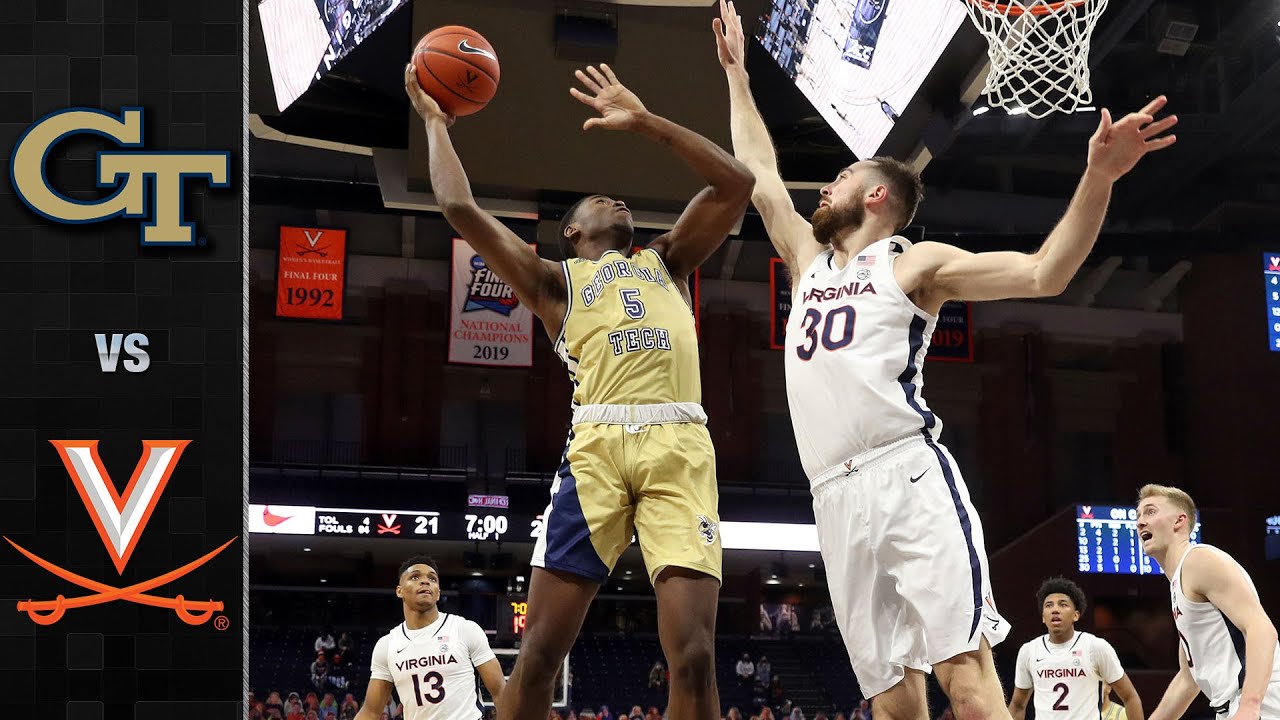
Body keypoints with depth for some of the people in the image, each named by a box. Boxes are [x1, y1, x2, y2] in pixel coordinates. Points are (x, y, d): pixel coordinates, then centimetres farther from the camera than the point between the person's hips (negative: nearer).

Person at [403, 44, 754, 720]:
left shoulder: (668, 260, 31)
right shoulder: (554, 280, 24)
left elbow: (736, 184, 21)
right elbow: (460, 208, 13)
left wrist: (643, 121, 20)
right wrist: (436, 122, 24)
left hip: (681, 444, 1)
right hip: (598, 443, -1)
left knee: (693, 656, -11)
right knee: (539, 651, -7)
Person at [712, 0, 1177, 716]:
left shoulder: (913, 263, 10)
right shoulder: (809, 262, 27)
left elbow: (1044, 274, 0)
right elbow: (760, 173, 38)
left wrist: (1098, 178, -14)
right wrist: (737, 73, 42)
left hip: (909, 476, -6)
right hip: (838, 496, 6)